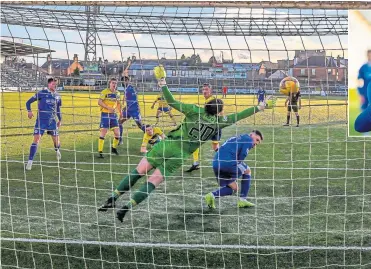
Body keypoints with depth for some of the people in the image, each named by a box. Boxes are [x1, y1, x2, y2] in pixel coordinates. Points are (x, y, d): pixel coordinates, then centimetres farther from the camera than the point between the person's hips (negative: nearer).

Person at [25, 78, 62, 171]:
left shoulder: (57, 96, 7)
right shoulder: (41, 93, -6)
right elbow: (28, 102, -2)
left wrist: (60, 119, 22)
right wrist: (29, 111, -16)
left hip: (52, 121, 4)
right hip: (41, 120, -4)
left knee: (56, 140, 6)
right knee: (36, 139, -14)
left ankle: (57, 151, 44)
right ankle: (30, 161, -11)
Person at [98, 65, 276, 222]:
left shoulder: (195, 111, 0)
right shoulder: (219, 122, 3)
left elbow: (172, 102, -4)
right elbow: (238, 116, 11)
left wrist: (162, 82, 3)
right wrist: (261, 107, 20)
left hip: (166, 145, 0)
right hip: (178, 157, 0)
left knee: (138, 172, 9)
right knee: (152, 183, 5)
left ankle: (112, 199, 3)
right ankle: (126, 208, -5)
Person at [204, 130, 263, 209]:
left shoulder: (235, 138, 33)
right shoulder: (248, 139, 8)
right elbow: (243, 154, -7)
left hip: (215, 164, 8)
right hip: (228, 163, -8)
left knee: (233, 188, 19)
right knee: (247, 171, 20)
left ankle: (212, 195, -5)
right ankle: (242, 200, 14)